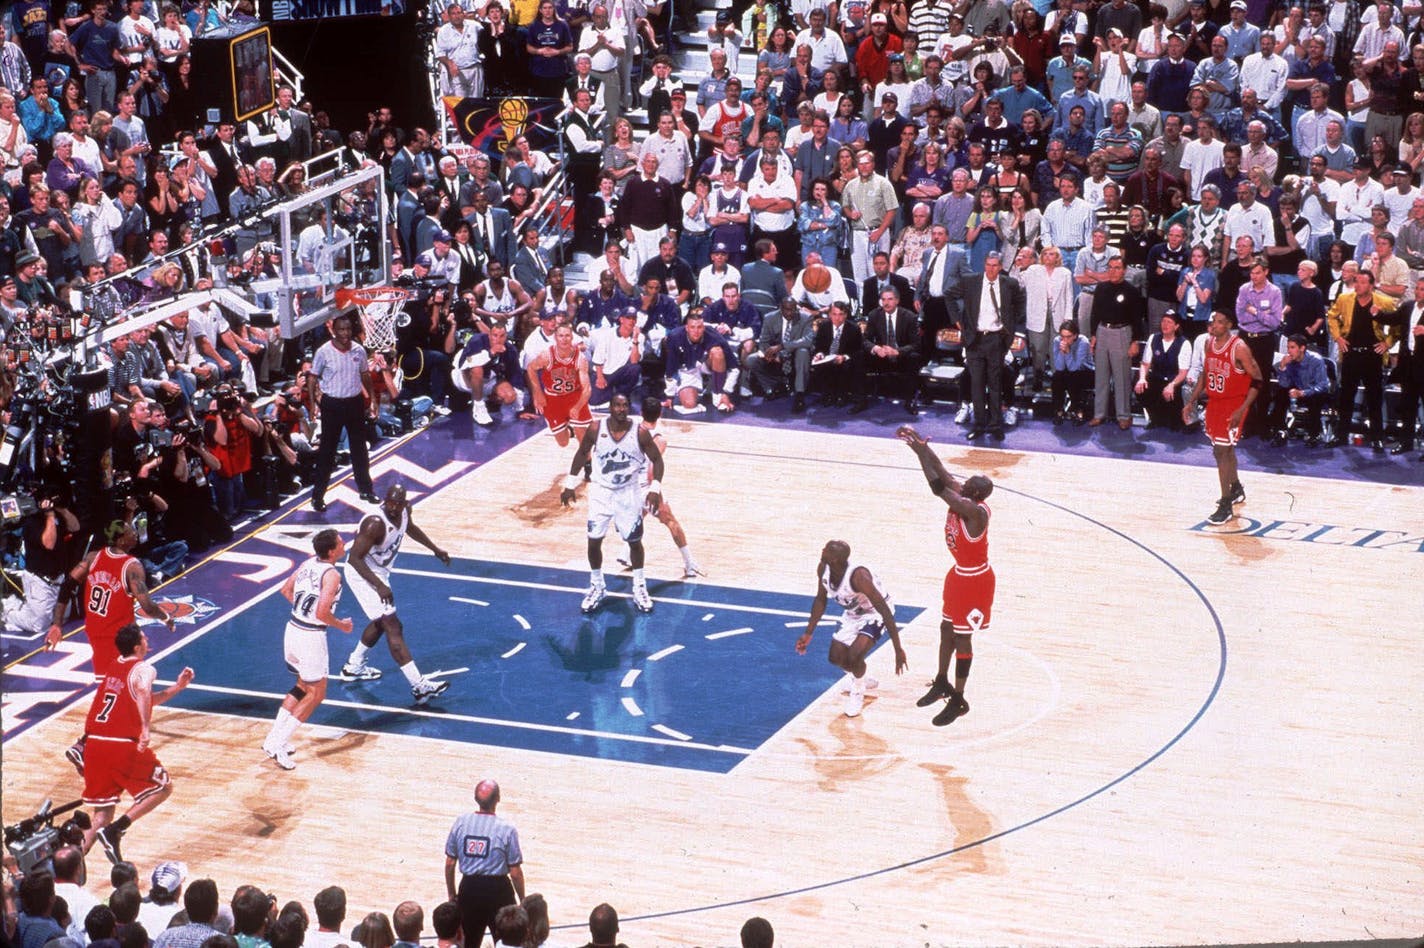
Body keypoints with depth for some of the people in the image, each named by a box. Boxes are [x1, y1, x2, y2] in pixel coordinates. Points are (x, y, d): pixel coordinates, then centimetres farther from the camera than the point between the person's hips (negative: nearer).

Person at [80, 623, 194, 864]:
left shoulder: (113, 668, 22)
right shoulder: (144, 669, -2)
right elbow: (143, 693, -27)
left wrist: (176, 688, 31)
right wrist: (145, 729, -33)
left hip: (95, 743, 7)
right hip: (123, 745, -7)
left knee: (102, 813, 16)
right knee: (163, 788, 12)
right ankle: (115, 830, -3)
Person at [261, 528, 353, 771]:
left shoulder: (308, 564, 5)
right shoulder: (332, 575, -19)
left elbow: (286, 590, 16)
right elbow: (322, 613, -26)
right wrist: (341, 625, -8)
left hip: (293, 630, 8)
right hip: (311, 637, -8)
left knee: (303, 686, 25)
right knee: (315, 694, 6)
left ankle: (273, 739, 24)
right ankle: (278, 745, 1)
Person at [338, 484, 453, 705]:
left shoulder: (404, 510, -7)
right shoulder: (375, 523, -33)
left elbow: (410, 528, 18)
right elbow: (355, 558, -32)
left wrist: (435, 549, 24)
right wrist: (379, 586, -39)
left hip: (379, 571, 10)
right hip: (362, 573, -10)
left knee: (382, 622, 26)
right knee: (393, 626, -15)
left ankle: (353, 667, 44)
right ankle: (419, 686, -19)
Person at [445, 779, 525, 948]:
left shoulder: (461, 822, -6)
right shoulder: (507, 829, -14)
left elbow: (450, 863, 1)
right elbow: (515, 872, -10)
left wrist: (451, 893, 14)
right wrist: (522, 900, 4)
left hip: (469, 889, 3)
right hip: (498, 891, -3)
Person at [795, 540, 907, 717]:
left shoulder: (858, 576, -39)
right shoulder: (823, 569, -18)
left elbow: (885, 611, -36)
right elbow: (821, 600, 2)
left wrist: (898, 650, -36)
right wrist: (808, 633, 3)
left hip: (875, 614, -7)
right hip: (853, 614, 7)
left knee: (854, 656, -24)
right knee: (835, 657, 9)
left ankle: (858, 691, 7)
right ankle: (860, 679, 40)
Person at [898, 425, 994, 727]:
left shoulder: (974, 511, -32)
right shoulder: (960, 497, -8)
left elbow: (937, 487, -37)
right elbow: (942, 474, -2)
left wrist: (920, 451, -32)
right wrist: (921, 446, -14)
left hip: (975, 580, -9)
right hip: (959, 574, 9)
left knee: (961, 637, 0)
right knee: (946, 629, 20)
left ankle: (958, 700, 12)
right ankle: (942, 684, 38)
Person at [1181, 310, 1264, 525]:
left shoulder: (1239, 348, -22)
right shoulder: (1209, 342, 0)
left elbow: (1257, 380, -17)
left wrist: (1242, 410, -22)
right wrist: (1191, 401, 9)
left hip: (1233, 405, -7)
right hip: (1214, 402, 7)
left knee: (1221, 451, -11)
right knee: (1224, 448, 20)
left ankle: (1226, 506, -4)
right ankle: (1236, 489, 42)